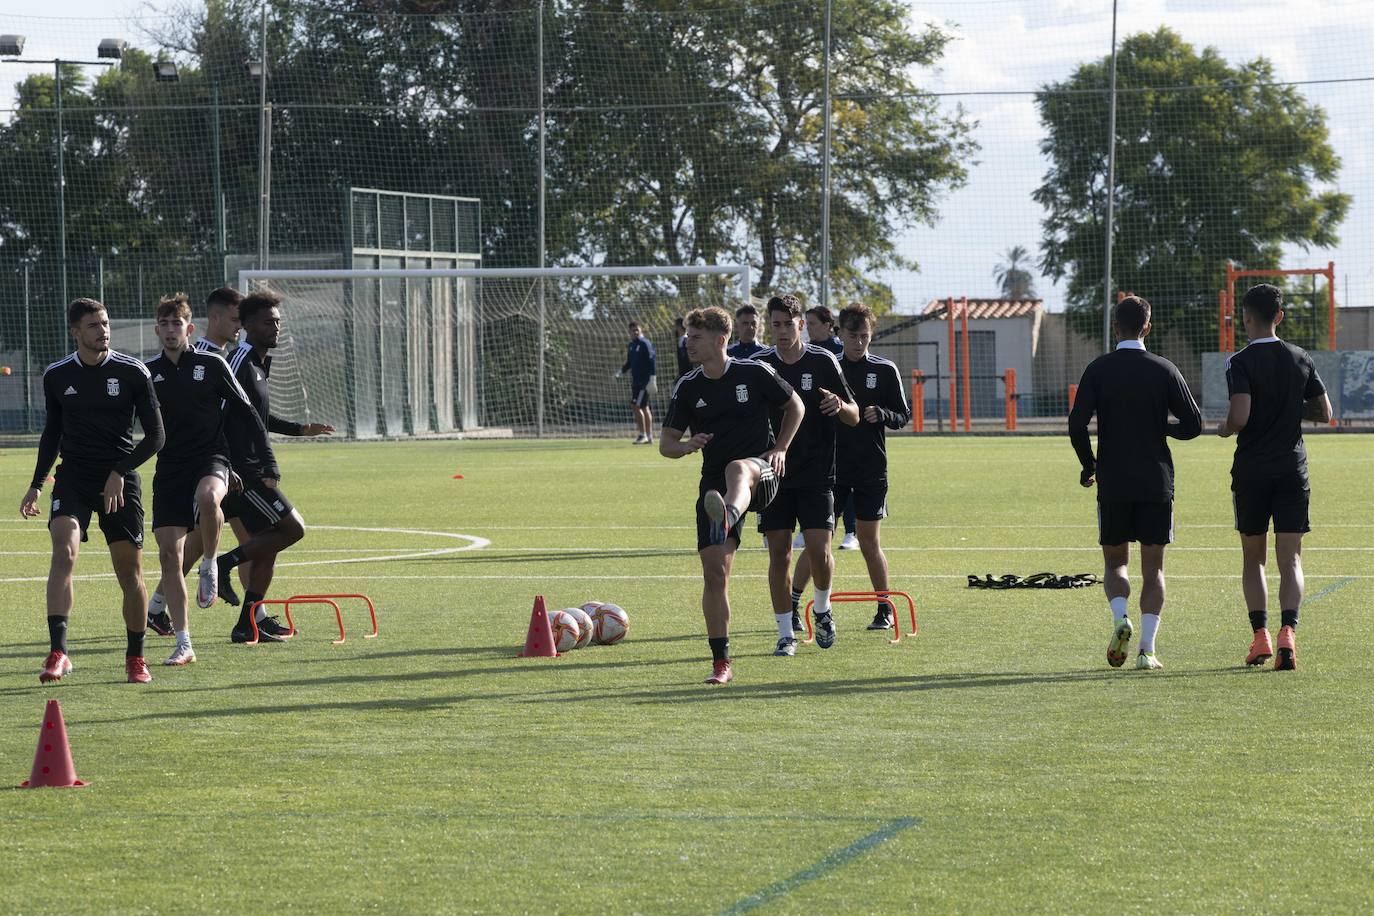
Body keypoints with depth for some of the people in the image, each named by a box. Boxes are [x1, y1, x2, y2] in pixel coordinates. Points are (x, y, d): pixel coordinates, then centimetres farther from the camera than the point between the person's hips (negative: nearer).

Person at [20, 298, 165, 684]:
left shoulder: (133, 372, -4)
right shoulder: (56, 376, 4)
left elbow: (155, 435, -2)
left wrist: (120, 472, -14)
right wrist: (36, 485, 16)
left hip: (119, 481, -1)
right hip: (73, 477, 1)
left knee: (130, 572, 1)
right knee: (63, 552, -22)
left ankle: (135, 659, 19)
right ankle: (57, 653, -28)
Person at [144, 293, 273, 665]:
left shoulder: (212, 365, 0)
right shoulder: (148, 373, 7)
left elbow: (246, 412, 4)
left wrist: (268, 462, 0)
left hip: (210, 458, -3)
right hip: (169, 467, 3)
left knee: (207, 497, -39)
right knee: (168, 552, -6)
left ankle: (210, 564, -9)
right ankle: (183, 644, 1)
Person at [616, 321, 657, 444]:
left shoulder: (645, 344, -11)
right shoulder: (631, 345, 14)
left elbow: (652, 360, -16)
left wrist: (652, 379, -21)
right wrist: (621, 372, 9)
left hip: (644, 381, -9)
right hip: (635, 381, 9)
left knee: (637, 406, -13)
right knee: (644, 407, 11)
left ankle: (642, 434, -7)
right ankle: (649, 436, 16)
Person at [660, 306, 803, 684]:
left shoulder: (755, 373, -2)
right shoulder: (688, 387, 6)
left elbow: (795, 406, 14)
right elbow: (666, 443, 9)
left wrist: (780, 449, 1)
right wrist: (687, 446, -15)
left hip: (761, 472, -4)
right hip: (714, 482, 4)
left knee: (737, 469, -42)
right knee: (714, 571, -5)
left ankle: (727, 519, -78)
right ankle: (721, 662, 5)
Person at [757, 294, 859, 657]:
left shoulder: (823, 361, -2)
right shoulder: (760, 365, 2)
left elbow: (854, 417, 1)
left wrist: (840, 406, -21)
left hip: (816, 475, -1)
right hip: (774, 474, 2)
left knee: (819, 549, -9)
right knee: (779, 553, -1)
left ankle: (823, 610, 20)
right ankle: (785, 634, 7)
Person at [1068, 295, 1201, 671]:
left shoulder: (1098, 369, -2)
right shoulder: (1164, 370, -1)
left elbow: (1076, 424, -9)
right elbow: (1193, 424, -1)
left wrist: (1089, 465, 7)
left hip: (1112, 484, 0)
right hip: (1156, 482, 0)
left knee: (1115, 563, 13)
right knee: (1153, 569, 6)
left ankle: (1120, 618, -15)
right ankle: (1147, 649, -3)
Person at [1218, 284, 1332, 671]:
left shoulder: (1241, 363, -9)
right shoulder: (1301, 360, 5)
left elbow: (1240, 416, -19)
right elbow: (1324, 413, 8)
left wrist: (1224, 429, 2)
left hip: (1251, 472, -2)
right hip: (1293, 469, 2)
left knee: (1253, 558, 13)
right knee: (1290, 559, -2)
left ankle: (1260, 635, 5)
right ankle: (1288, 632, -21)